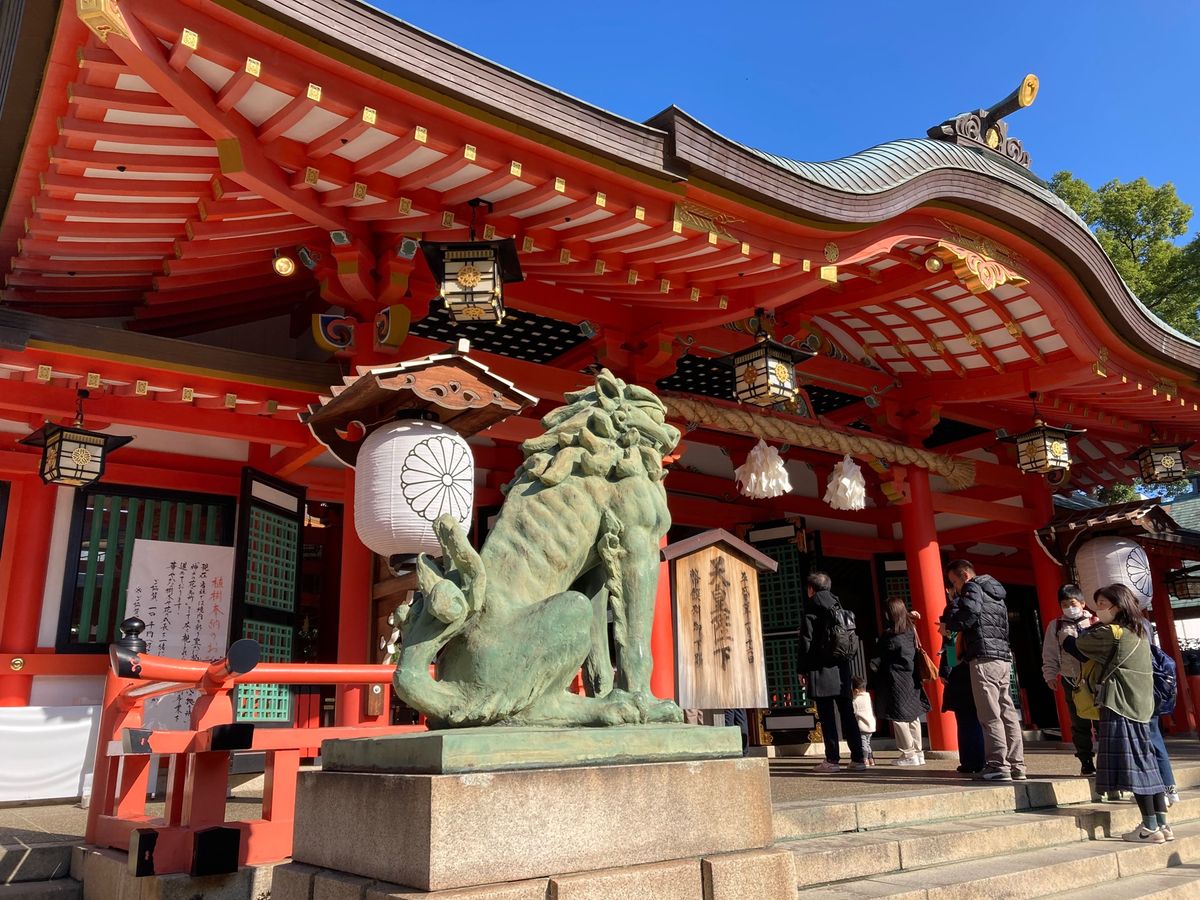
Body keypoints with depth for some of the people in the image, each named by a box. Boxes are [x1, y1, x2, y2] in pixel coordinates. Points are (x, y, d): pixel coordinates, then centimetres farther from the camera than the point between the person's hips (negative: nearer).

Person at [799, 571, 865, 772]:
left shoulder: (811, 613, -8)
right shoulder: (839, 610, 10)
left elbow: (806, 644, -10)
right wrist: (843, 661, 17)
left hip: (821, 672, -6)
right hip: (842, 670, 6)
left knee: (827, 718, -2)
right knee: (848, 714, 10)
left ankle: (832, 760, -1)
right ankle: (858, 757, 11)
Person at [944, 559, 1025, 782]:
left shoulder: (973, 588, -1)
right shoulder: (995, 593, 26)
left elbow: (966, 616, -18)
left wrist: (947, 625, 0)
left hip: (984, 657, -9)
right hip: (1004, 657, 9)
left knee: (990, 715, -9)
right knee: (1008, 713, 8)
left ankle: (998, 766, -11)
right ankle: (1017, 766, 10)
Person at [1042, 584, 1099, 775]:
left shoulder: (1094, 623, 7)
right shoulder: (1055, 626, 9)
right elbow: (1049, 654, 9)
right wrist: (1050, 675, 2)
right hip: (1071, 680, 1)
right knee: (1080, 724, 5)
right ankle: (1086, 762, 13)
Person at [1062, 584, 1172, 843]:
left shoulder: (1110, 633, -12)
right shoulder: (1139, 632, 14)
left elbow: (1076, 648, -1)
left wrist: (1064, 636, 18)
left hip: (1119, 707, -9)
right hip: (1140, 706, 9)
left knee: (1131, 764, -5)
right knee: (1146, 763, 11)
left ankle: (1150, 827, -3)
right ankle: (1162, 824, 14)